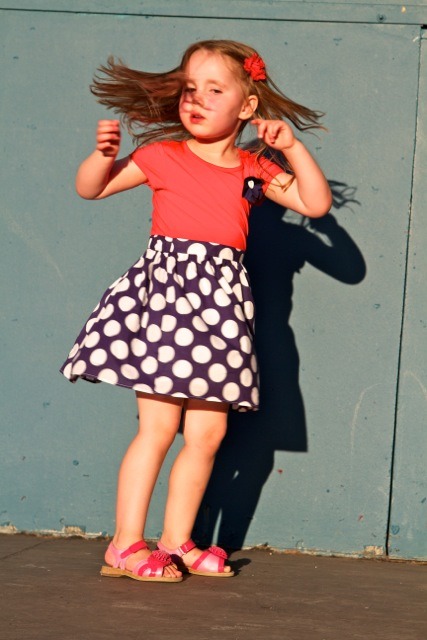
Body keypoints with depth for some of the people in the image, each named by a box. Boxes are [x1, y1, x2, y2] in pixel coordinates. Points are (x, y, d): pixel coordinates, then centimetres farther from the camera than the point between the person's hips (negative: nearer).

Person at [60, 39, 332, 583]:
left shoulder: (256, 169, 10)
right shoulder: (163, 156, 2)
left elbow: (316, 203, 6)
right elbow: (90, 188, 8)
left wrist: (292, 148, -2)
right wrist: (105, 153, -11)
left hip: (220, 303, 4)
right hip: (163, 291, -4)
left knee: (208, 431, 4)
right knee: (158, 425, -8)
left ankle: (177, 542, 16)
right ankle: (125, 546, -2)